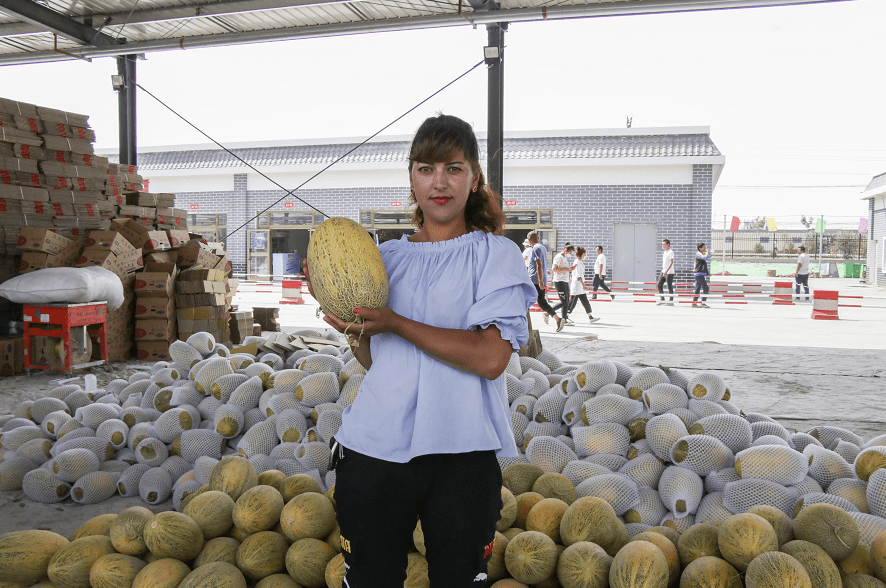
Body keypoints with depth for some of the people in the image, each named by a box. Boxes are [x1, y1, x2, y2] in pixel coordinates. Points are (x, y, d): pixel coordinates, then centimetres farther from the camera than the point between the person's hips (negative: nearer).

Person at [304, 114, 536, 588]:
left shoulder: (494, 253, 0)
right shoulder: (387, 257, 11)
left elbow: (490, 357, -14)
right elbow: (374, 361, 12)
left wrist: (395, 322, -16)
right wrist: (350, 325, -7)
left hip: (462, 456, -3)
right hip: (374, 448, 3)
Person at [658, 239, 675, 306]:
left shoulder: (670, 252, -11)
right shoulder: (665, 252, 16)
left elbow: (671, 262, -19)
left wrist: (666, 271, -26)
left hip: (669, 273, -9)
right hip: (663, 272, 9)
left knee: (670, 287, -3)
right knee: (659, 285, 4)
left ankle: (671, 302, 4)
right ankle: (662, 300, 11)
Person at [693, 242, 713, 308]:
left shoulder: (702, 254, 20)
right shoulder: (698, 254, -10)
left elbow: (708, 261, 29)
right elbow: (705, 258, -25)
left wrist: (710, 254, 16)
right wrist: (708, 252, -9)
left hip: (701, 275, 10)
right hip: (699, 274, -10)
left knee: (697, 289, 9)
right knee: (706, 288, -12)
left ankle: (694, 303, 11)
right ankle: (703, 303, -12)